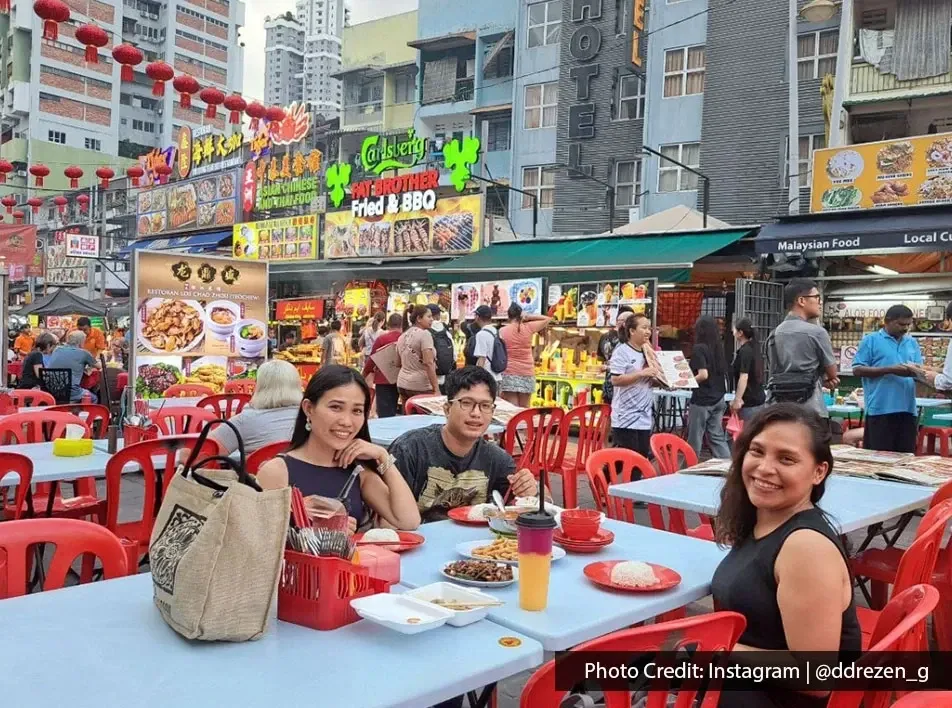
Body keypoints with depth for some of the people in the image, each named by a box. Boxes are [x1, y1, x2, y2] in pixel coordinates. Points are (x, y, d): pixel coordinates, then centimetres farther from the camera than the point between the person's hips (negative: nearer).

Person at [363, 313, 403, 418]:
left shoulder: (382, 338, -8)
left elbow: (372, 358, -2)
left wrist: (364, 374, 12)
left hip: (384, 379, -3)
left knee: (384, 413, 0)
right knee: (392, 411, 16)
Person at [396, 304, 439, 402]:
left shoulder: (402, 336, 12)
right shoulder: (424, 334, -11)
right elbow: (428, 363, -18)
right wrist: (436, 389, -18)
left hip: (402, 383, 8)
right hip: (420, 386, -8)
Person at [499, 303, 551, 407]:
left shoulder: (502, 331, -1)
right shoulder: (528, 327, -1)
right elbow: (548, 319, 12)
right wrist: (528, 317, 8)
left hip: (509, 373, -1)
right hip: (527, 373, 1)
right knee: (524, 408, 8)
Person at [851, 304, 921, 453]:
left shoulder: (912, 343, 17)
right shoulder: (871, 340, 1)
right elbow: (857, 370, -6)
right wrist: (890, 370, -14)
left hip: (908, 409, 5)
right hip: (880, 409, -5)